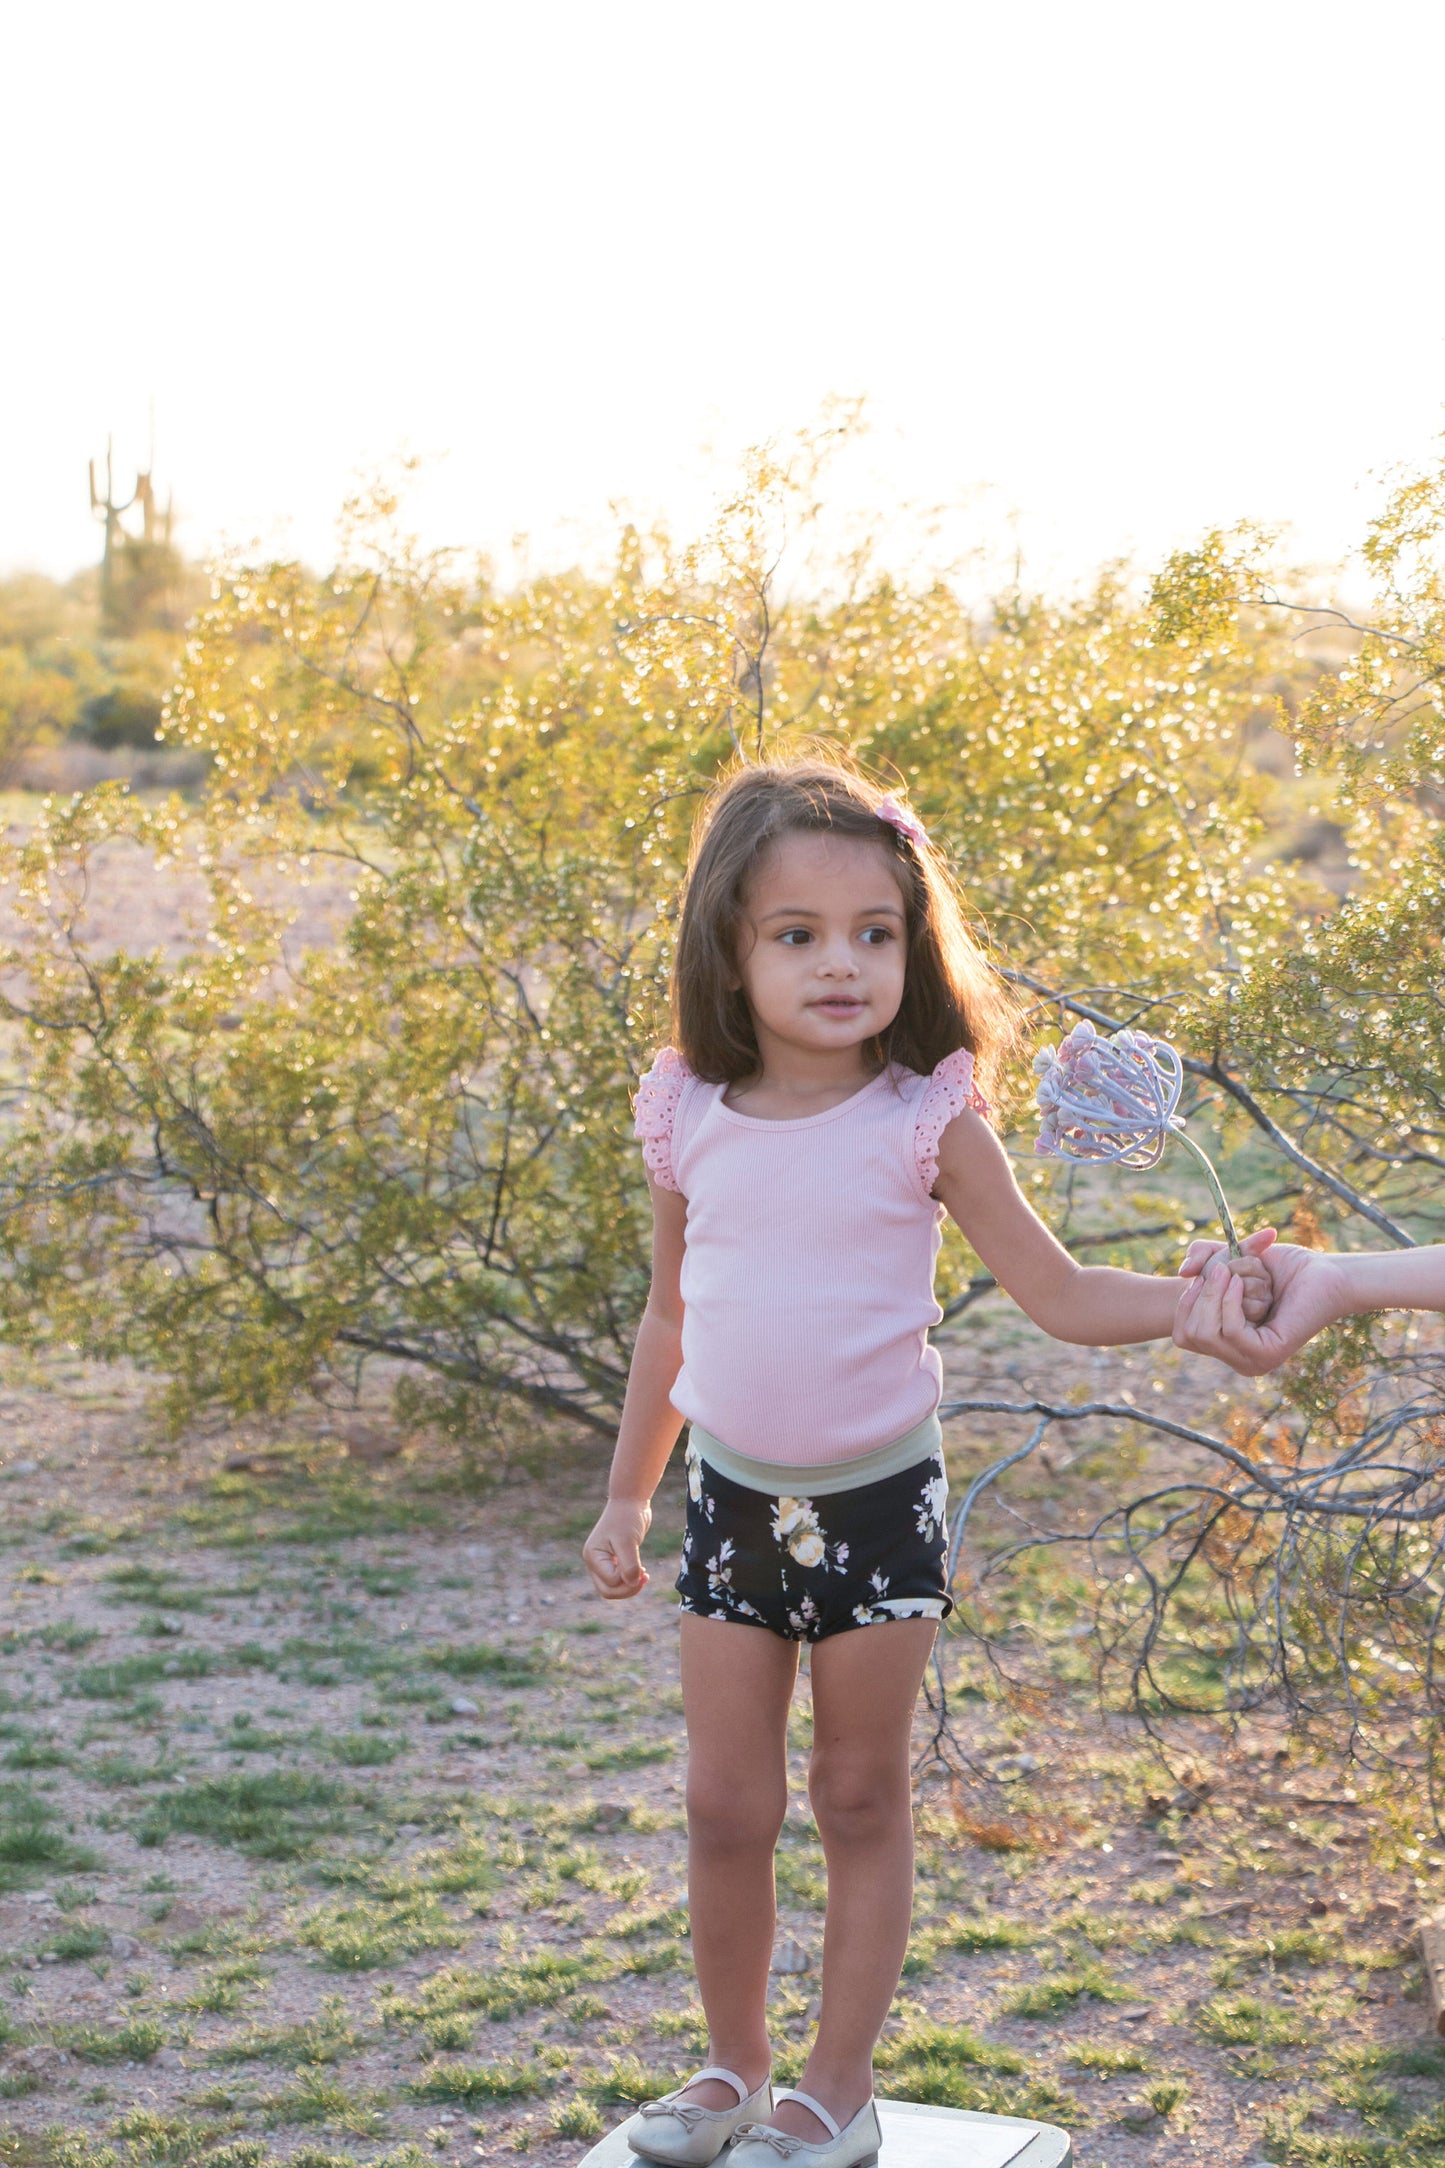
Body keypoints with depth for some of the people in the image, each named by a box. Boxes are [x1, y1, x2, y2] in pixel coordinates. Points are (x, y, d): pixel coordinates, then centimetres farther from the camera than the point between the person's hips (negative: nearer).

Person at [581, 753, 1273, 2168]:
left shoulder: (926, 1121, -11)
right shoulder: (690, 1120, -2)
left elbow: (1062, 1296, -8)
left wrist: (1195, 1298, -26)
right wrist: (625, 1497, 15)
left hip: (879, 1503, -3)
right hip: (733, 1501, 3)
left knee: (861, 1802, 9)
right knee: (724, 1809, 9)